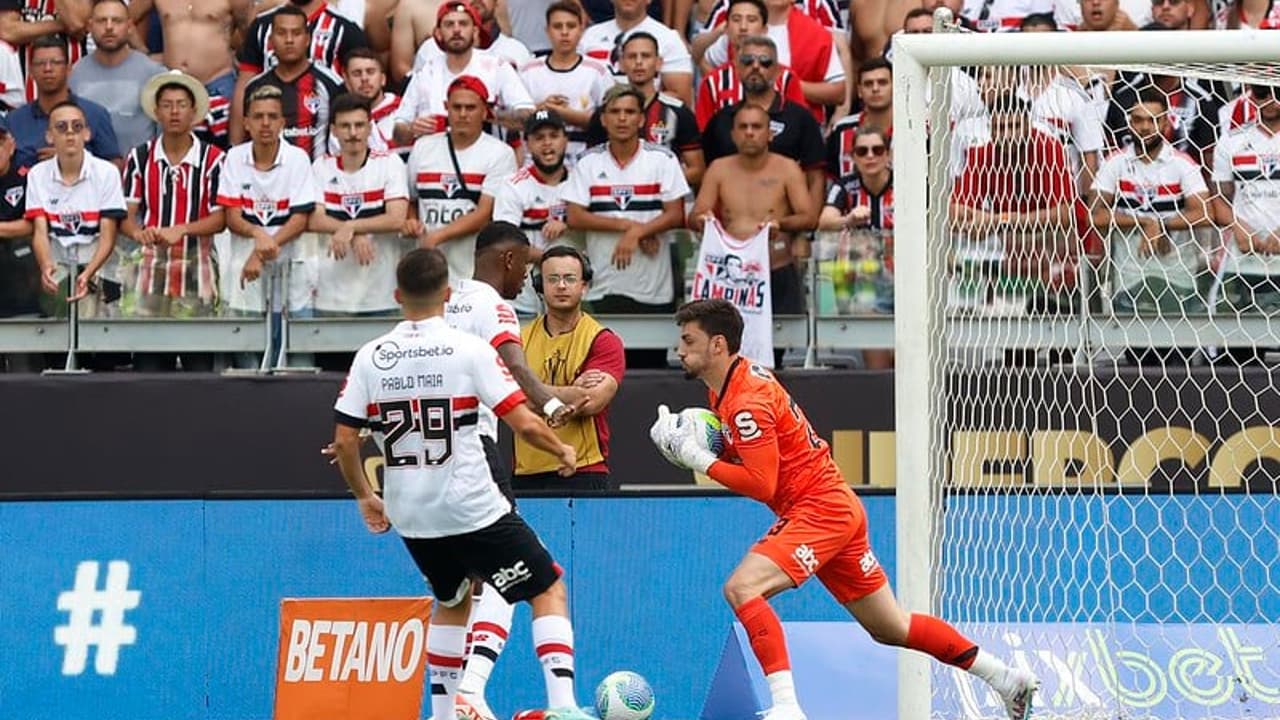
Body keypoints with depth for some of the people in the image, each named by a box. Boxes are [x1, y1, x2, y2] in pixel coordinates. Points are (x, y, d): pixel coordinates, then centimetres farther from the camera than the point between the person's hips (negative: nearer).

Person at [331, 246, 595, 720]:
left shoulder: (370, 358, 0)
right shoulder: (469, 349, -10)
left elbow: (344, 439, 2)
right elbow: (524, 423, -12)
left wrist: (364, 497, 17)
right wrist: (562, 451, 7)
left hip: (410, 517, 5)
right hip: (473, 509, -5)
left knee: (452, 602, 28)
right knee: (549, 592, 7)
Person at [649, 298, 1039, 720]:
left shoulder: (748, 402, -20)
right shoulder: (724, 389, 10)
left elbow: (761, 485, -23)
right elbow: (743, 458, 16)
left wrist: (699, 459, -20)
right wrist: (686, 447, -2)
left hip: (821, 509, -10)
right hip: (836, 511, 10)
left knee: (741, 587, -24)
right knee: (891, 628, 16)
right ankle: (1007, 678, 24)